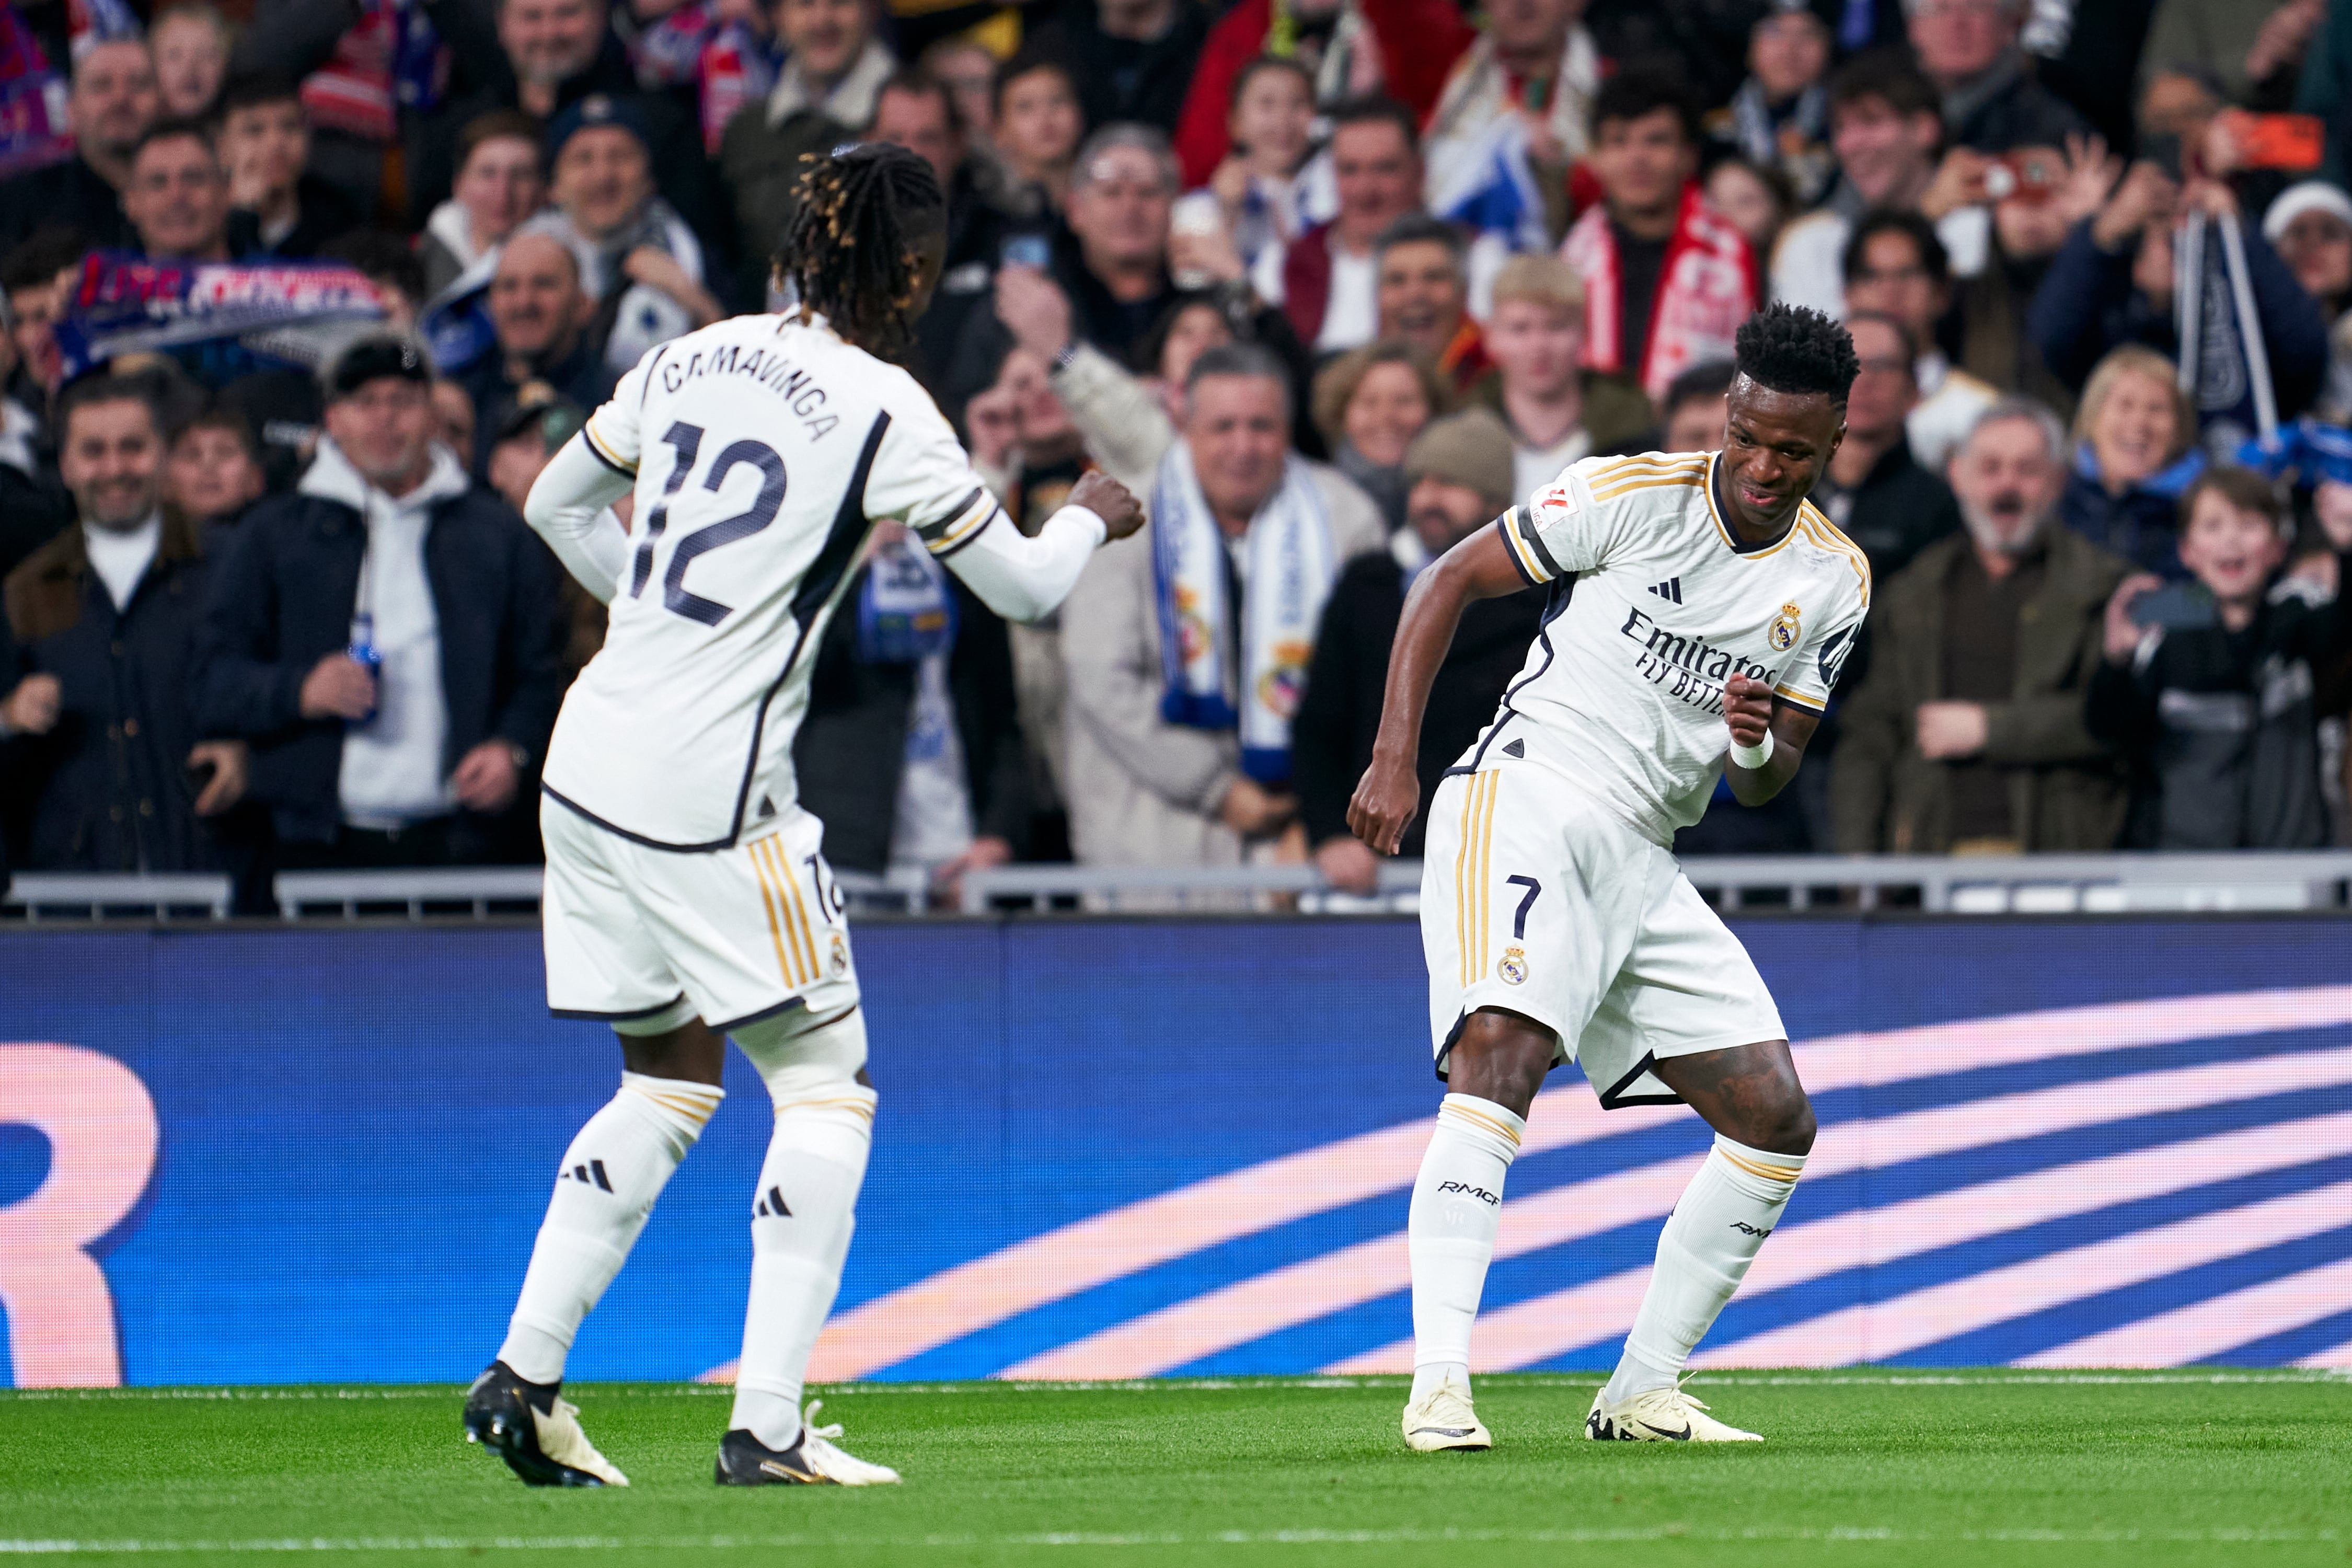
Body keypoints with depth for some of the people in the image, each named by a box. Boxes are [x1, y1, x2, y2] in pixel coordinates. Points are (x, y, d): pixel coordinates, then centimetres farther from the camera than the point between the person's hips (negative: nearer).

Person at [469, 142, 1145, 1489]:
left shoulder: (693, 360, 9)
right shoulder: (883, 412, -10)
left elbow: (558, 502, 22)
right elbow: (1023, 586, -2)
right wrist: (1091, 518, 18)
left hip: (593, 761, 7)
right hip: (710, 796, -7)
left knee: (671, 1076, 19)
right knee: (825, 1081, 2)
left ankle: (524, 1378, 15)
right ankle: (768, 1424, -4)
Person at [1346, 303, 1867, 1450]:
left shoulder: (1834, 582, 10)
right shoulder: (1631, 496, -6)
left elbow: (1766, 786, 13)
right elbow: (1448, 582, -1)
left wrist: (1758, 746, -13)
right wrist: (1394, 758, -10)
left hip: (1643, 862, 7)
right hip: (1526, 801, -7)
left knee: (1776, 1120, 3)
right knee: (1502, 1052, -29)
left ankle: (1641, 1392, 13)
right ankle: (1439, 1384, -36)